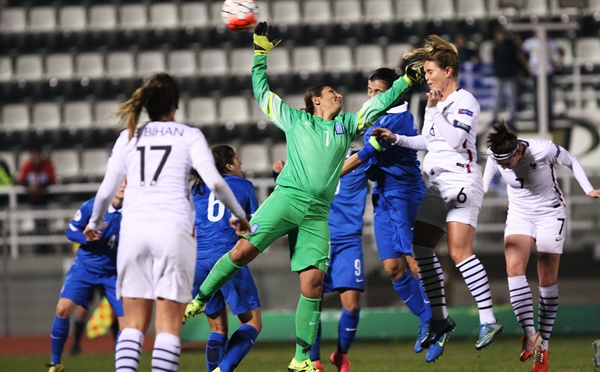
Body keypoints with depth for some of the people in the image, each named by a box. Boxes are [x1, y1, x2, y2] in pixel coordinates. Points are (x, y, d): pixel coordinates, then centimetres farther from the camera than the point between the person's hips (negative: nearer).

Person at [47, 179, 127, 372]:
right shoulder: (91, 207, -13)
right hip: (85, 268, -1)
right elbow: (71, 231, -2)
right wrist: (86, 237, -23)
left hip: (113, 272, 1)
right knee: (63, 308, -17)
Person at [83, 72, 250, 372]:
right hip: (173, 229, -2)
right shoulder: (189, 136, 5)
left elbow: (106, 190, 11)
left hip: (133, 229, 2)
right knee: (168, 324, -2)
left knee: (133, 322, 5)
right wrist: (239, 215, 11)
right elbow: (214, 182, -5)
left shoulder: (128, 137, 12)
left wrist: (94, 223, 29)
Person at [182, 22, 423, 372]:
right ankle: (200, 300, 2)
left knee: (314, 280, -6)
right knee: (244, 250, -18)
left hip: (318, 212, 2)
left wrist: (408, 79, 21)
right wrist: (261, 52, 20)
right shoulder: (295, 119, 16)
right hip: (287, 197, -2)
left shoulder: (347, 125, 23)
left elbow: (380, 103, 26)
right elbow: (262, 92, 21)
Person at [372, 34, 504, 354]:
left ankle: (489, 321, -19)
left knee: (459, 252, -18)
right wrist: (396, 138, 19)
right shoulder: (437, 102, 17)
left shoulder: (464, 100, -8)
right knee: (421, 248, 6)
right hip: (438, 184, 10)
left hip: (461, 181, -10)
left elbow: (453, 139, -20)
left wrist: (433, 110, -16)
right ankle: (440, 318, 14)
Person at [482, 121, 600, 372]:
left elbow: (571, 162, -6)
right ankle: (530, 334, -25)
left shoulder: (544, 150, -26)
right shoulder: (495, 155, -15)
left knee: (547, 280, -4)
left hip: (551, 215, -3)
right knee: (514, 267, -21)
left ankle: (543, 344, 2)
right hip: (519, 216, 3)